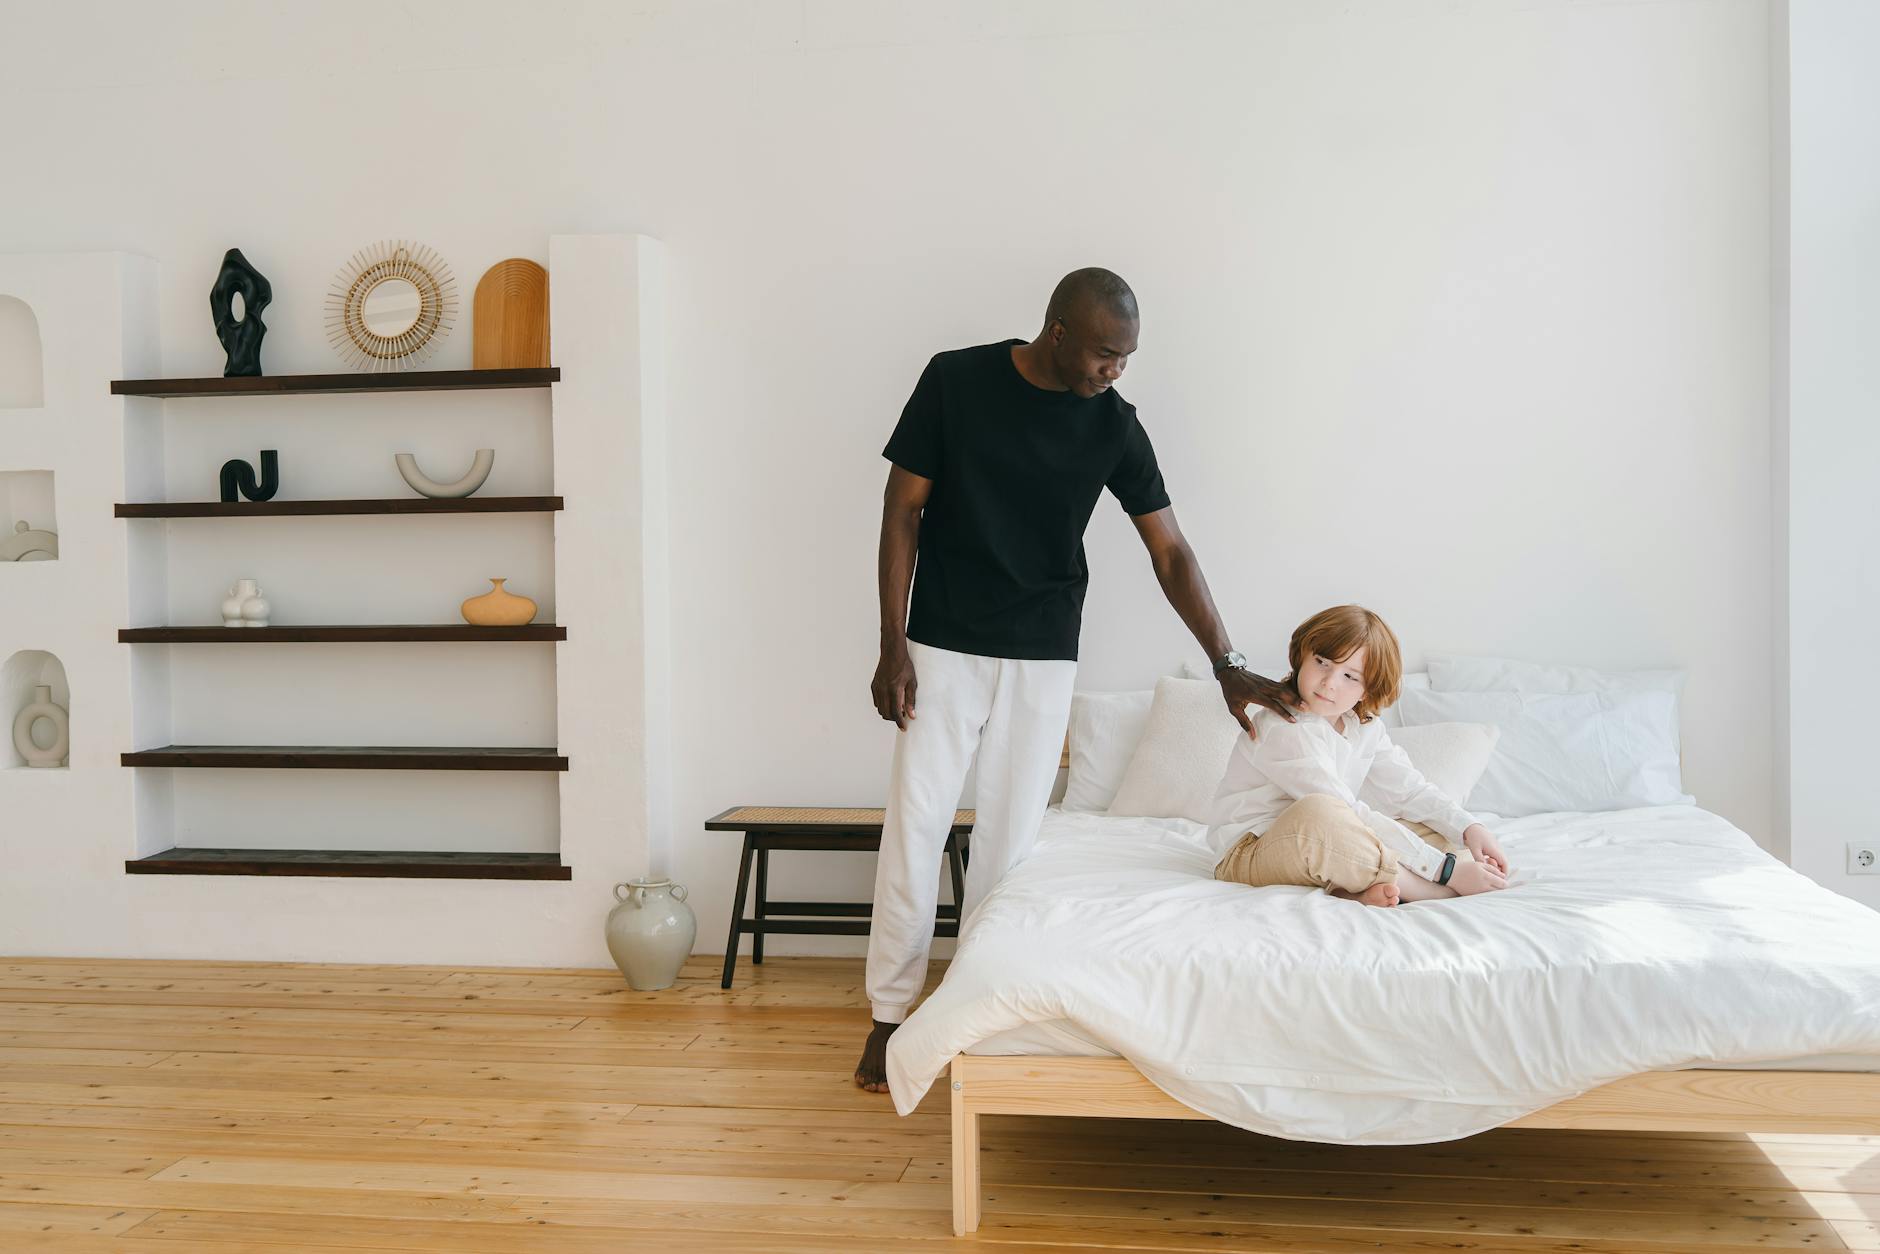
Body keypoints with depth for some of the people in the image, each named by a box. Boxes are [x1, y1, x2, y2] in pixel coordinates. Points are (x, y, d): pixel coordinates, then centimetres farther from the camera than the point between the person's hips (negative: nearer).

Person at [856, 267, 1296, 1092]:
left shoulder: (1114, 426, -4)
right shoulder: (955, 381, -9)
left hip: (1043, 659, 2)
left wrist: (1227, 664, -8)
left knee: (1011, 835, 4)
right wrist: (893, 644, -9)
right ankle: (890, 1013, 15)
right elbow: (902, 509, -5)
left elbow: (1170, 554, -1)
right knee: (915, 825, 1)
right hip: (943, 648, -1)